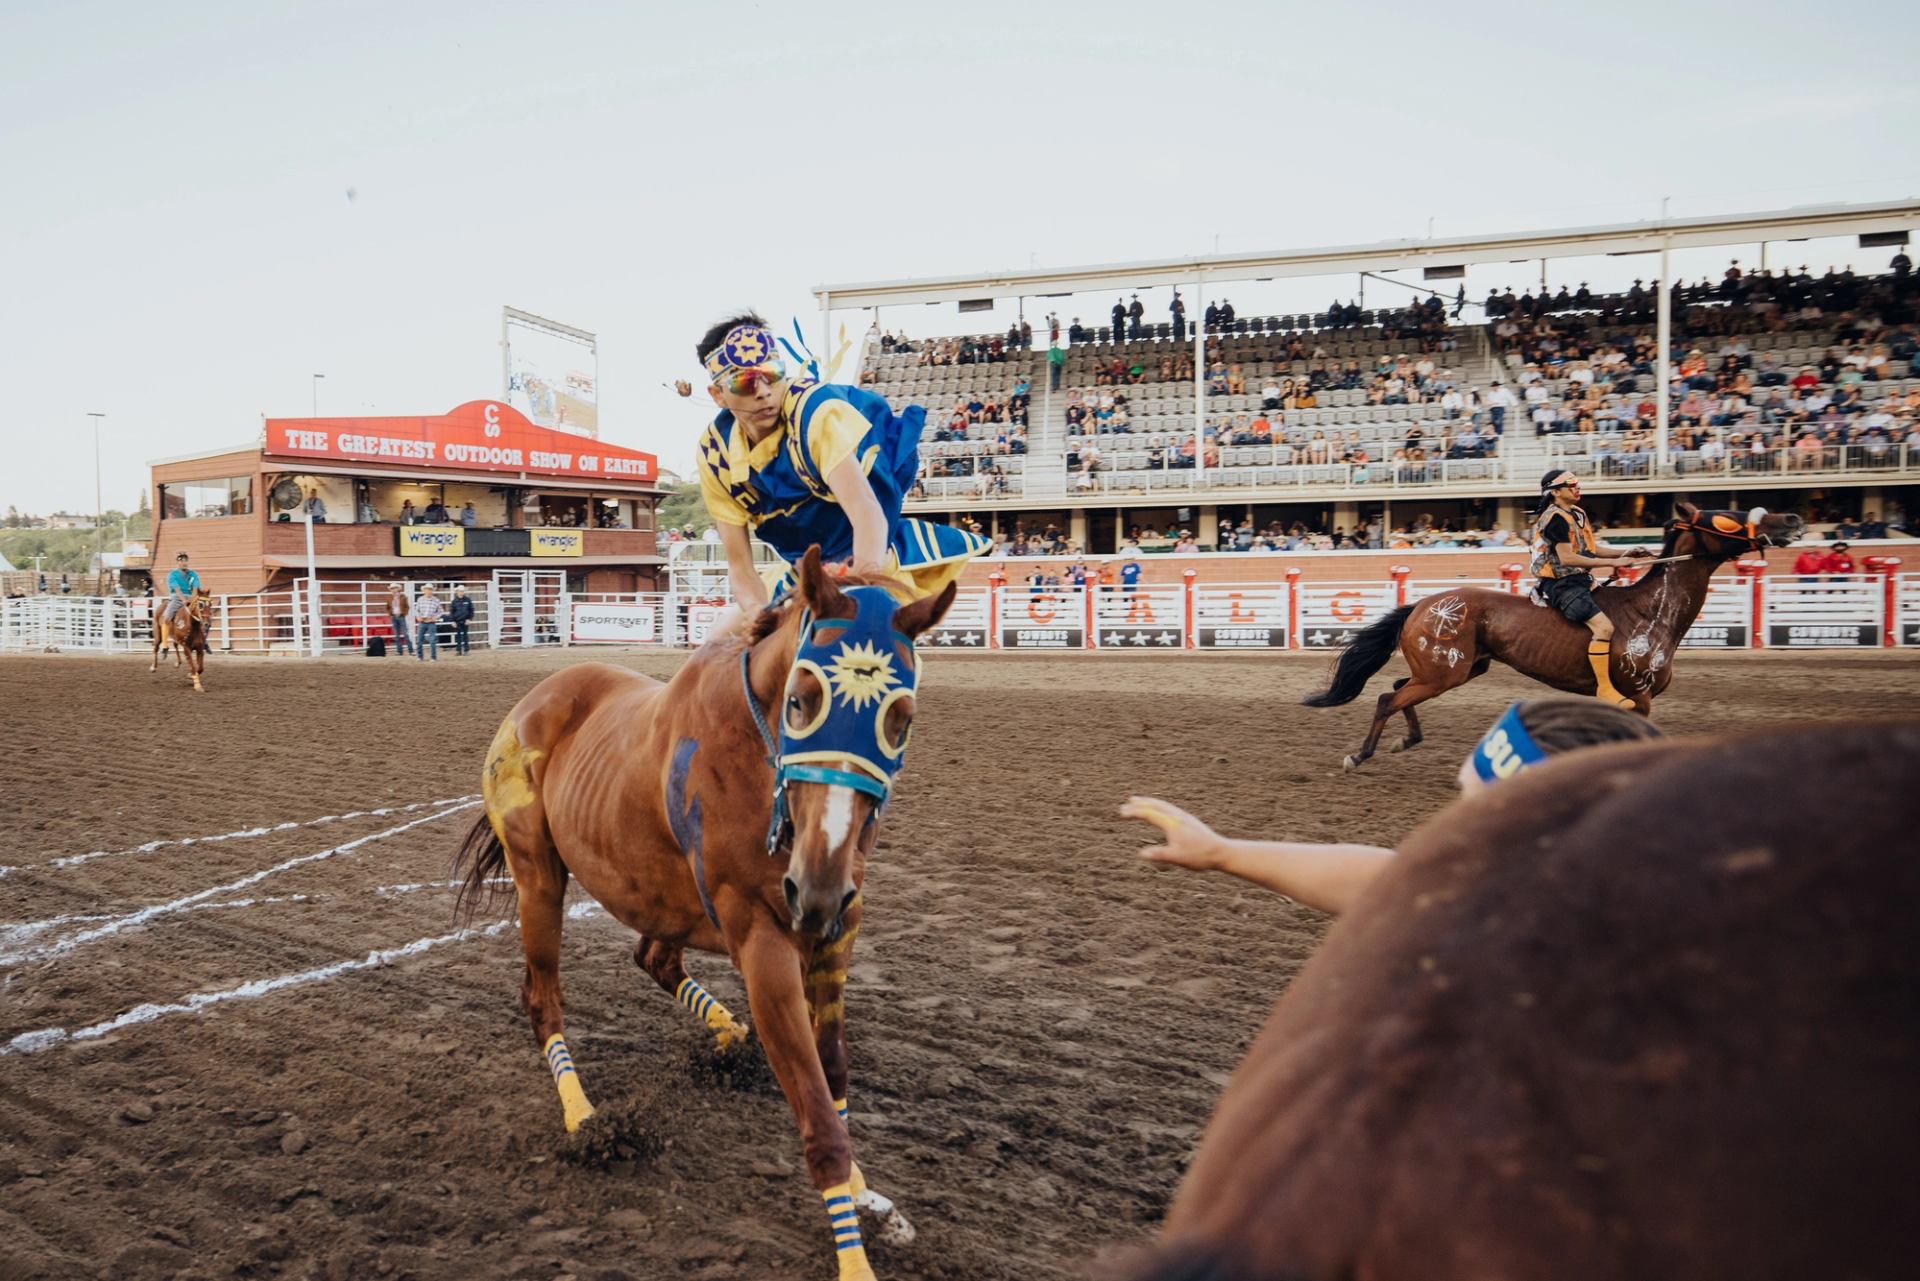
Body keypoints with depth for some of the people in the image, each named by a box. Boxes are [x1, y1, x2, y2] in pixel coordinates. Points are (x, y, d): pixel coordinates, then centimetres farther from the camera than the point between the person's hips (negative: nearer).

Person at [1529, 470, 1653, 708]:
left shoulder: (1577, 514, 16)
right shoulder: (1556, 518, -15)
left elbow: (1591, 549, 20)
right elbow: (1566, 557, -23)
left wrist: (1624, 553, 6)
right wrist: (1612, 562, -21)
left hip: (1579, 581, 11)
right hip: (1561, 584, -11)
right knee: (1603, 626, -24)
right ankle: (1604, 689, -20)